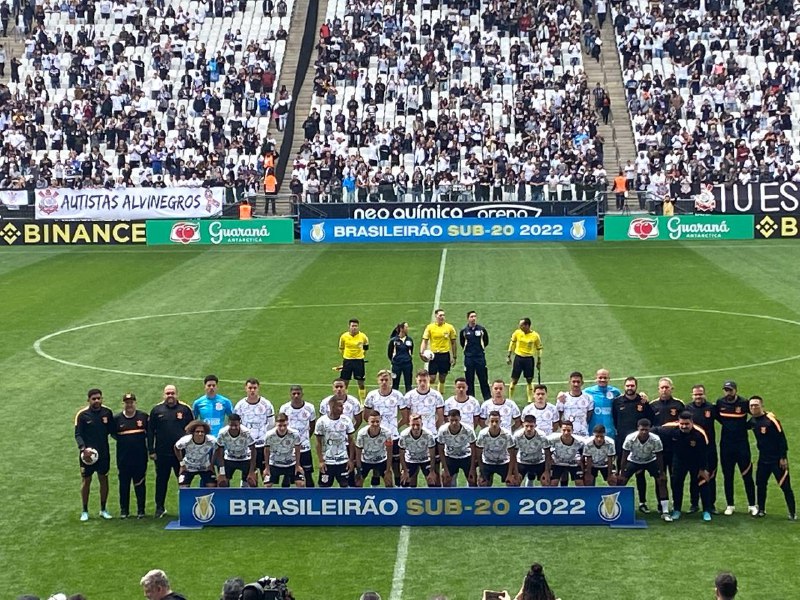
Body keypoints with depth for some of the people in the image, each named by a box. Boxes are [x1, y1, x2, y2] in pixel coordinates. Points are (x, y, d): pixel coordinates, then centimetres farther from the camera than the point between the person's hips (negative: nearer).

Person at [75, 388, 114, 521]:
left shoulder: (107, 412, 1)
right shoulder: (82, 414, -8)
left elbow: (112, 430, 11)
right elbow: (78, 434, -9)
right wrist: (83, 449, -22)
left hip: (104, 453, 3)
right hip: (87, 453, -3)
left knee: (104, 480, 8)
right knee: (86, 481, 4)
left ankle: (103, 509, 21)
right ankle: (85, 511, 15)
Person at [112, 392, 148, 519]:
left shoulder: (144, 416, 1)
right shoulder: (117, 418, 2)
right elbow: (113, 433, 13)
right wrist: (122, 441, 2)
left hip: (140, 457, -1)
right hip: (123, 457, 1)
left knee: (140, 484, 4)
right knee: (124, 484, 6)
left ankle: (141, 510, 12)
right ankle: (124, 510, 15)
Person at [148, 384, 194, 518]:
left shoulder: (185, 409, 2)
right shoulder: (157, 410, 3)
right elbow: (150, 431, 6)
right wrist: (151, 451, 1)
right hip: (162, 453, 1)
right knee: (161, 481, 9)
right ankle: (160, 508, 18)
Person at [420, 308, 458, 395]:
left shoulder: (449, 327, 2)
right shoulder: (430, 327, -1)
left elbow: (453, 342, 9)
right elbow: (425, 341, -2)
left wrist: (454, 357, 7)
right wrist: (422, 353, -18)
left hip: (445, 355, 1)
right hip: (434, 355, -1)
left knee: (442, 379, 8)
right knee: (432, 378, -5)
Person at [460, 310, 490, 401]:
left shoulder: (482, 329, 1)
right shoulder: (464, 331, 2)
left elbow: (486, 341, 13)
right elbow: (461, 343, 15)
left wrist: (481, 348, 8)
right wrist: (467, 349, 9)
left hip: (480, 357, 0)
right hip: (469, 358, 0)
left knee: (483, 379, 1)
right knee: (469, 380, 4)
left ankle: (488, 399, 5)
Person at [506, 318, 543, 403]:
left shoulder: (535, 336, -8)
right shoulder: (517, 333, -5)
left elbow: (539, 349, 3)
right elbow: (512, 344, 8)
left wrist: (539, 362, 5)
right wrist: (508, 356, 9)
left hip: (529, 359, -1)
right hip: (518, 358, 1)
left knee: (529, 380, 4)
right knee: (514, 380, 2)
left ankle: (530, 400, 13)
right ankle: (510, 399, 12)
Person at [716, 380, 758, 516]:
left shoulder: (744, 403, -9)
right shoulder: (720, 403, 1)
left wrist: (745, 426, -4)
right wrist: (726, 425, 7)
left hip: (742, 445, -3)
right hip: (726, 445, 3)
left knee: (747, 476, 0)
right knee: (727, 476, 8)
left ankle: (752, 505, 9)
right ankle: (730, 505, 17)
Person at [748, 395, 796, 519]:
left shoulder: (771, 419, -17)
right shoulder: (752, 421, 3)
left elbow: (782, 438, -15)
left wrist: (783, 458, -15)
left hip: (777, 459, -7)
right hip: (763, 459, 7)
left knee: (785, 486, -3)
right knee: (760, 484, 9)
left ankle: (793, 513, 4)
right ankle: (761, 510, 22)